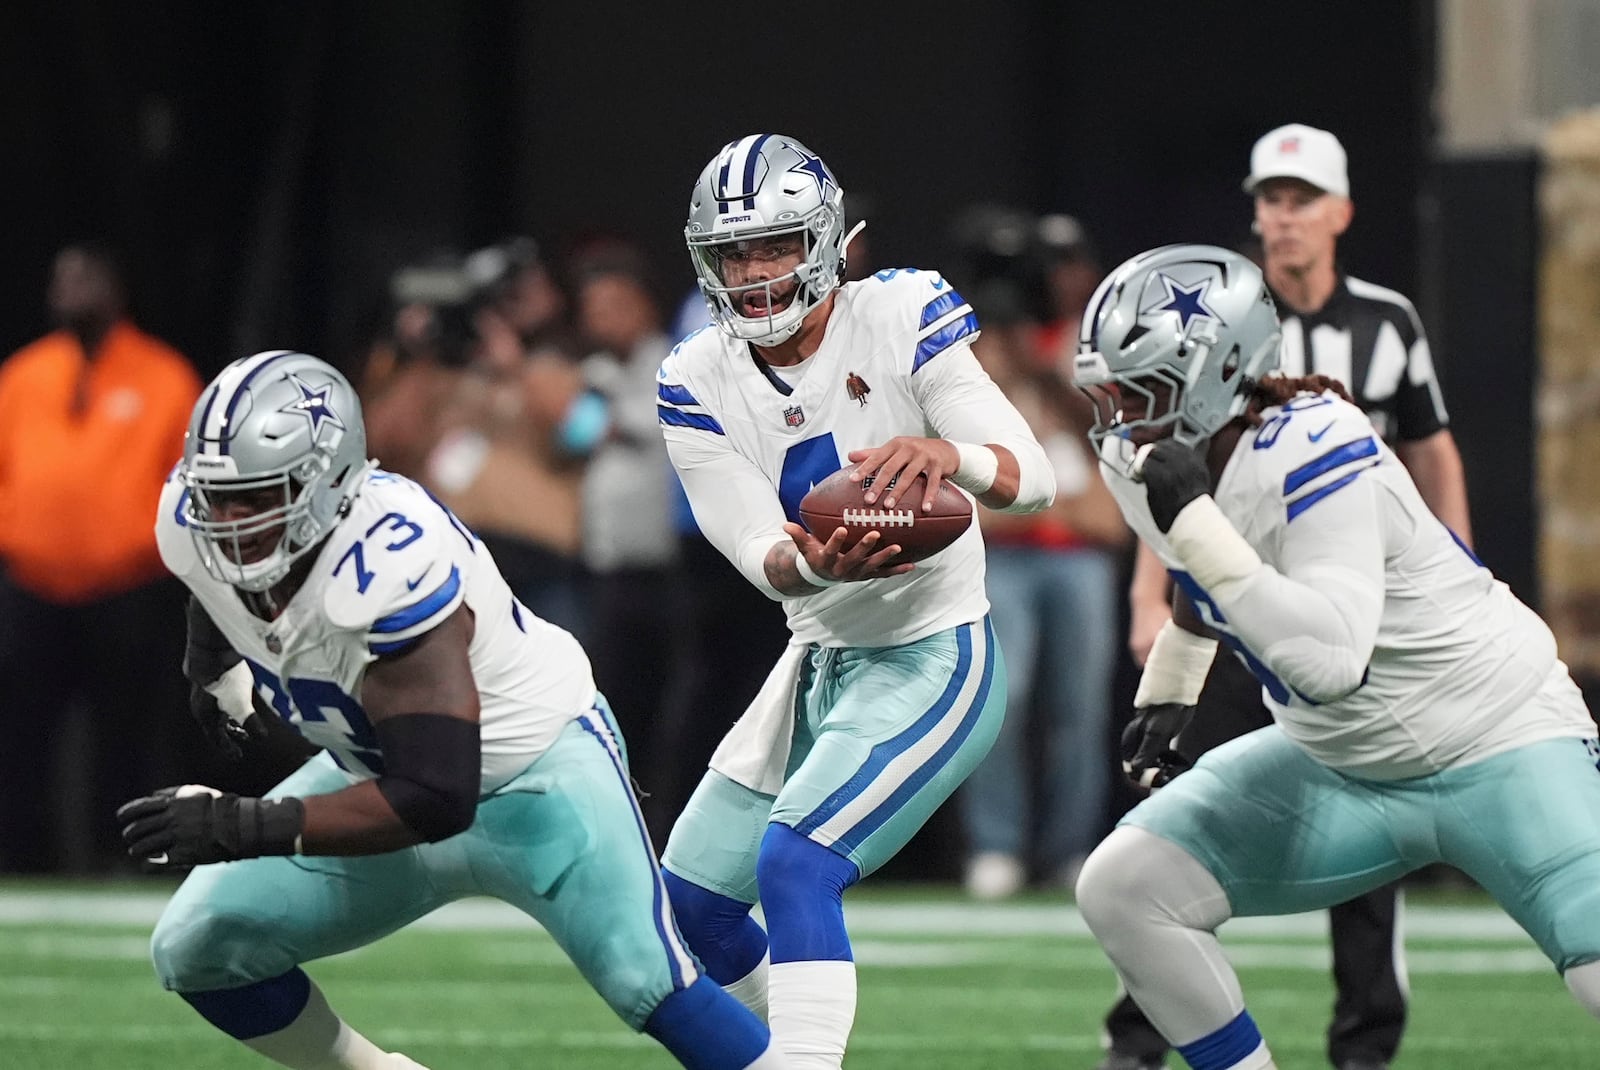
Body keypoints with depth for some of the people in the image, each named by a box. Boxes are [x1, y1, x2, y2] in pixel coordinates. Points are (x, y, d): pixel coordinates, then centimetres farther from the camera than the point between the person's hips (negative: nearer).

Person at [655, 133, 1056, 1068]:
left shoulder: (898, 318, -17)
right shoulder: (699, 383, -5)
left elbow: (1035, 478, -25)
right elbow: (762, 554, -16)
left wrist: (948, 455, -49)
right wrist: (810, 563, -42)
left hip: (932, 662, -7)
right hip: (822, 663, 7)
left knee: (794, 863, -25)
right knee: (696, 891, 14)